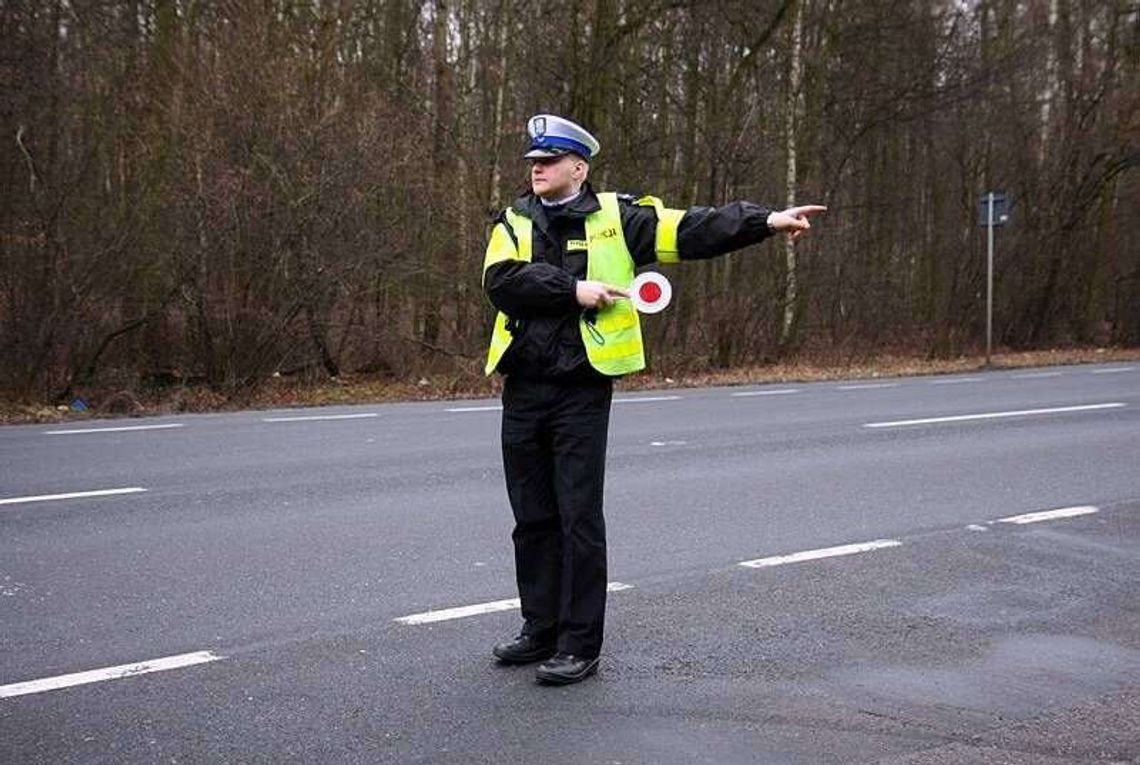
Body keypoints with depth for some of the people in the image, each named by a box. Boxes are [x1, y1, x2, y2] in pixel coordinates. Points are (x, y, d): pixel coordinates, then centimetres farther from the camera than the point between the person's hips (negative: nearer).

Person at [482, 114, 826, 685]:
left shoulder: (614, 218, 2)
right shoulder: (515, 223, 8)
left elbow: (691, 231, -5)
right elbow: (501, 280, -10)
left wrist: (767, 220, -14)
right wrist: (573, 288, -17)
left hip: (583, 392, -4)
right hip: (523, 390, 4)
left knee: (579, 520, -2)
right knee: (532, 519, 12)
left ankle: (579, 646, 8)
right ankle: (541, 631, 26)